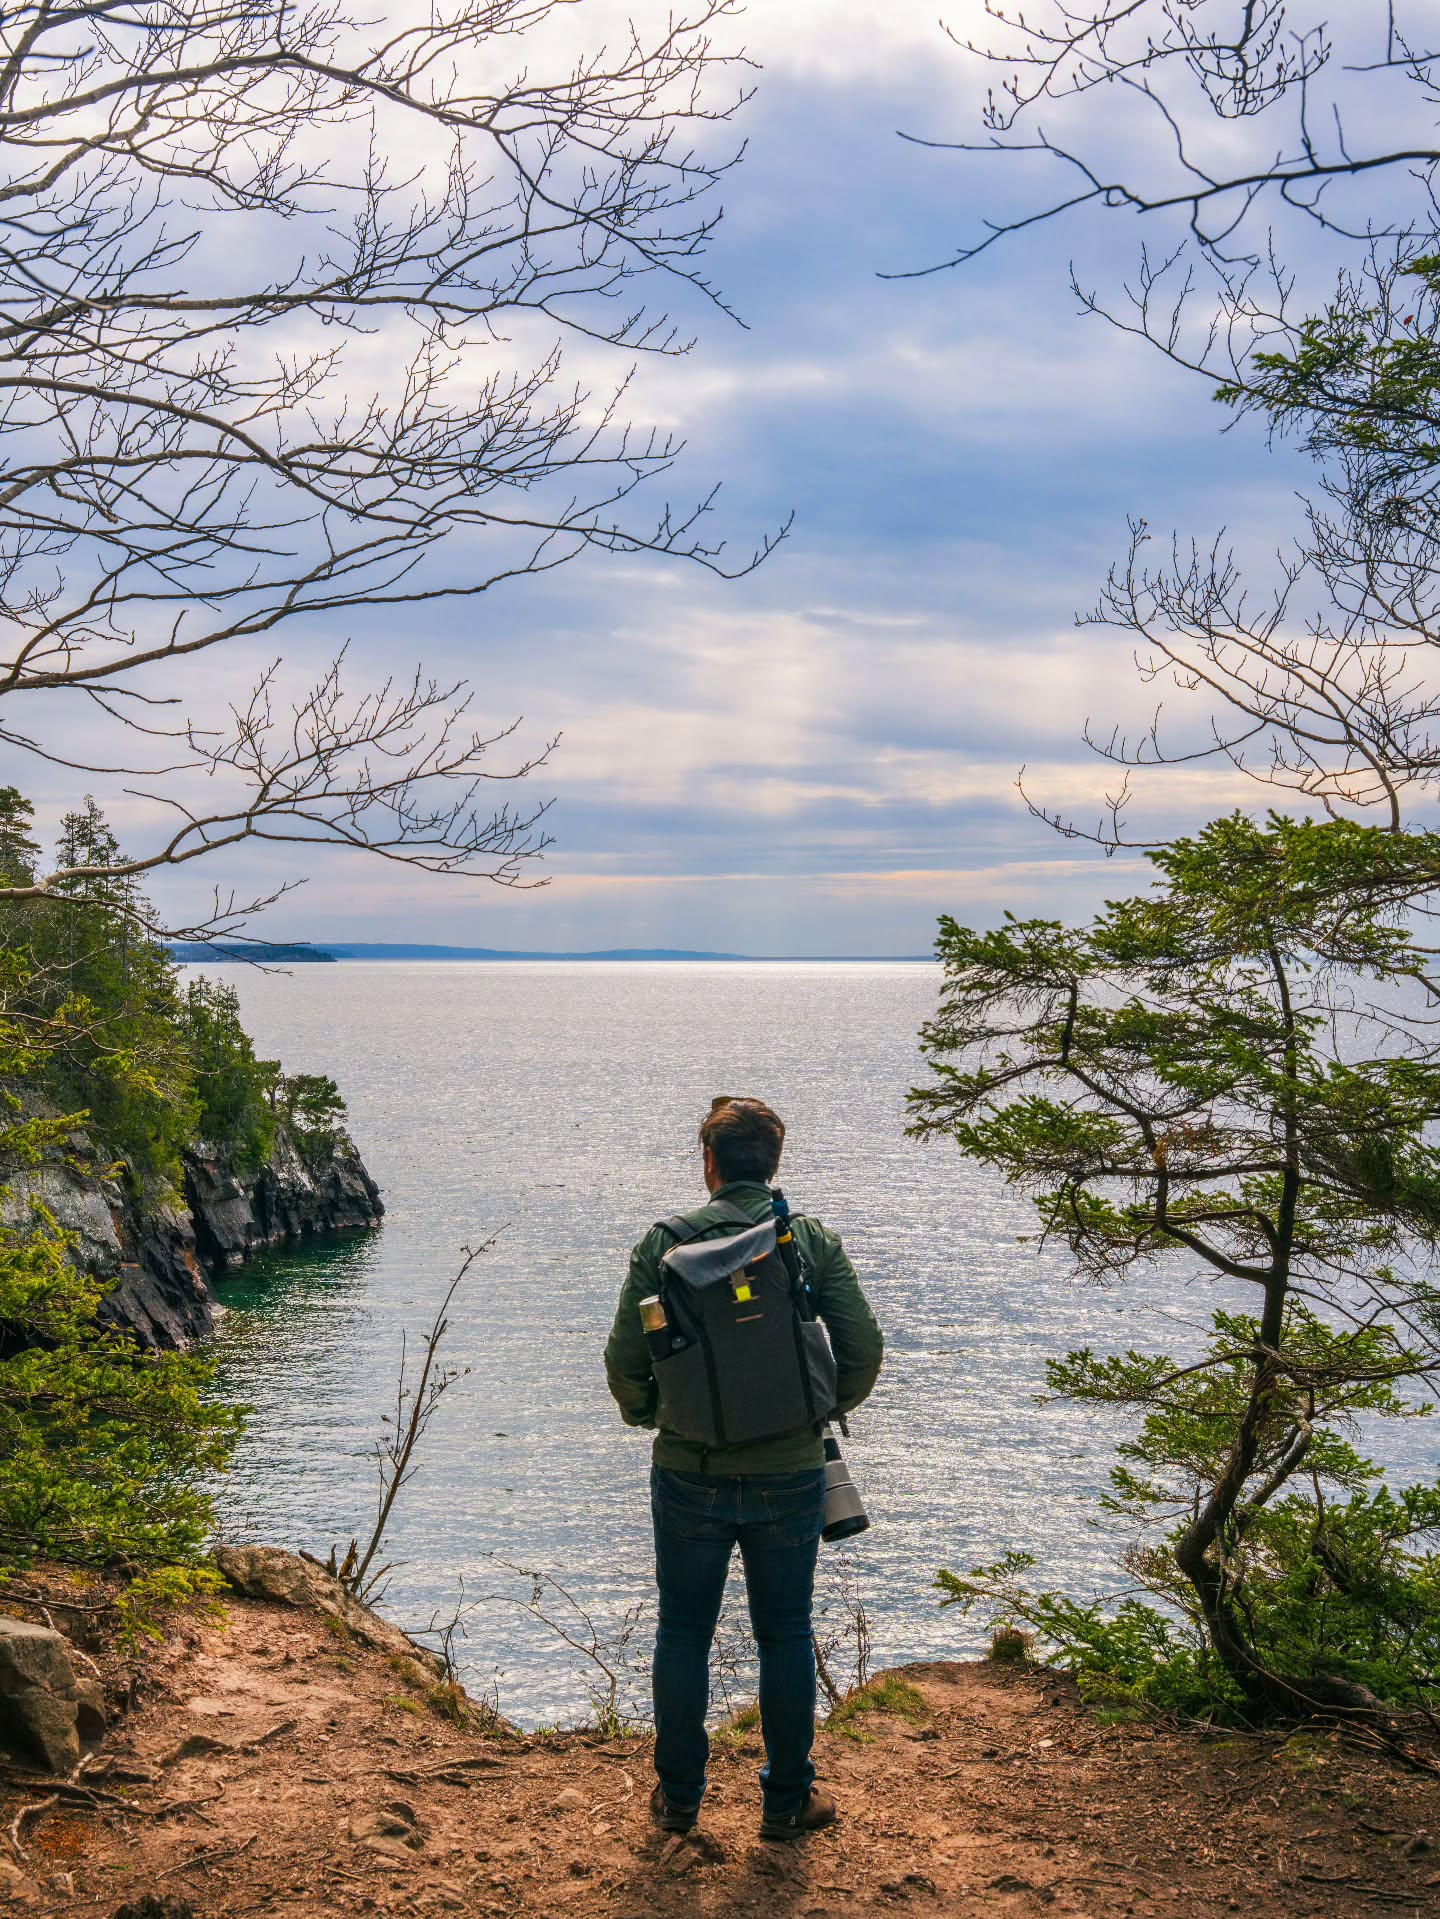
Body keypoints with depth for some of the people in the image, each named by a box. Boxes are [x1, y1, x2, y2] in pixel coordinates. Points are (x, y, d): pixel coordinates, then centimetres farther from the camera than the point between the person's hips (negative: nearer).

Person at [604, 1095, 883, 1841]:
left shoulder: (664, 1243, -5)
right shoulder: (815, 1241, -3)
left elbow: (624, 1359, -7)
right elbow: (865, 1349, -5)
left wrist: (644, 1412, 14)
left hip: (690, 1474, 0)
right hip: (790, 1474, 1)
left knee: (683, 1634, 14)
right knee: (785, 1636, 14)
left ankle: (679, 1796, 26)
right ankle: (787, 1801, 23)